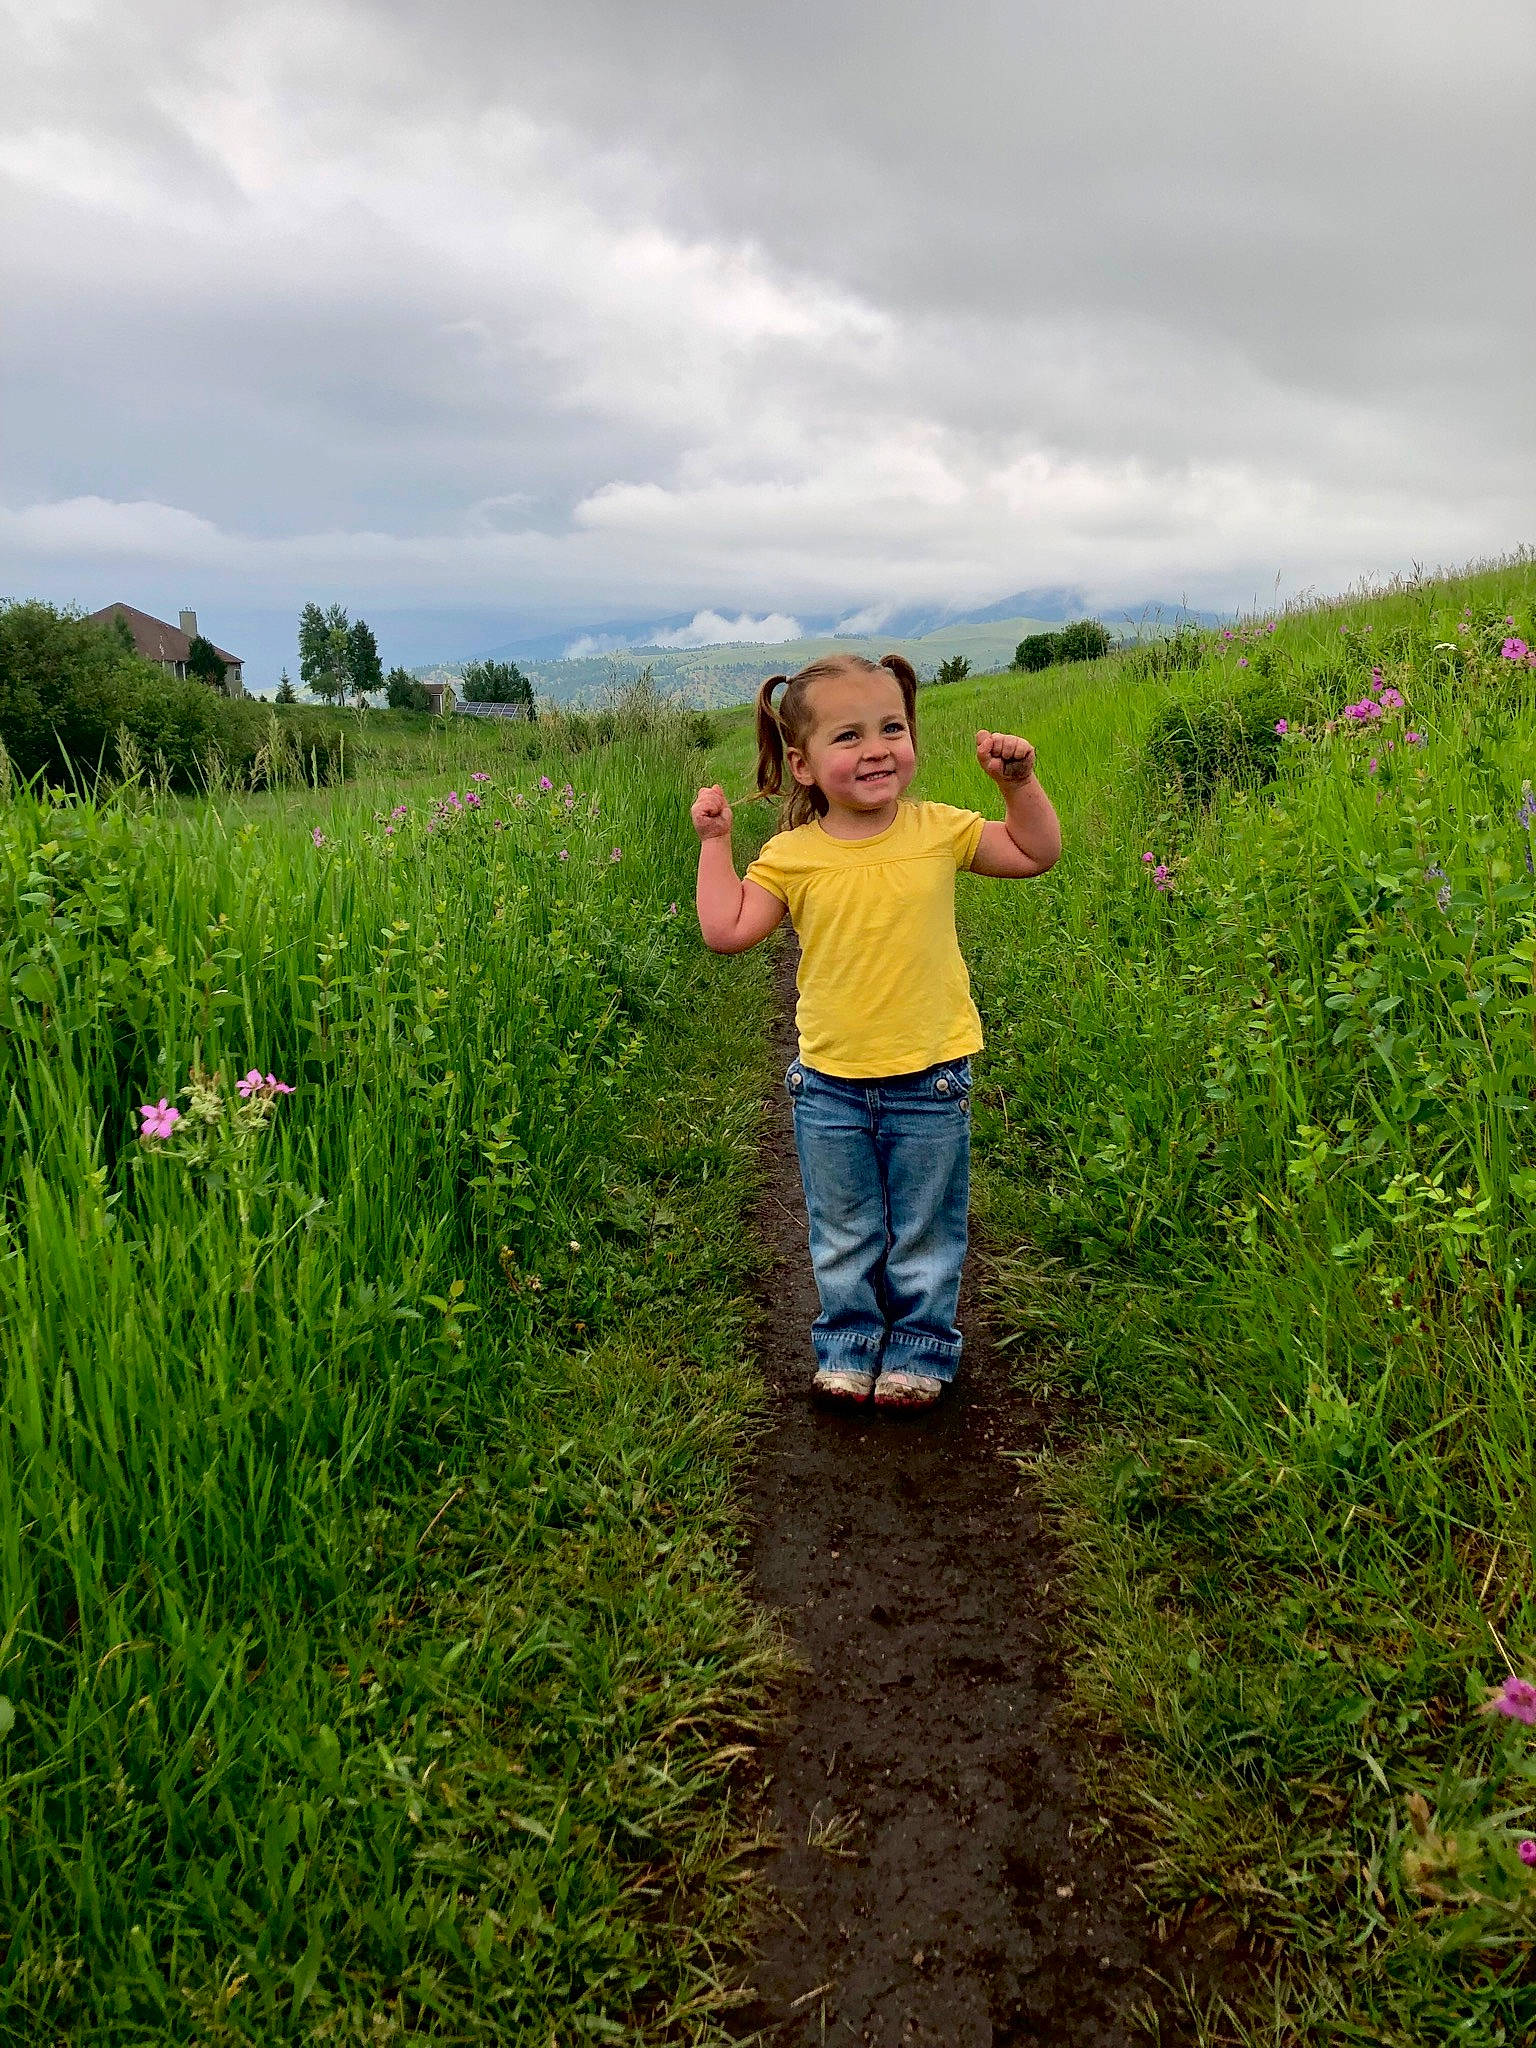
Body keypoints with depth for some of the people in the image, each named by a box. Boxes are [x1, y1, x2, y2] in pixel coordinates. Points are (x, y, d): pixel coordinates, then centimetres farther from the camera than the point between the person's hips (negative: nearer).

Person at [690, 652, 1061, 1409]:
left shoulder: (938, 831, -4)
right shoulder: (792, 856, -5)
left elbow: (1037, 854, 5)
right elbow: (726, 930, -8)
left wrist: (1018, 782, -8)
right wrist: (714, 843, -7)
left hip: (930, 1080, 0)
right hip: (830, 1085, 0)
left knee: (926, 1235, 13)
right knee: (843, 1237, 15)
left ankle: (919, 1353, 32)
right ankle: (848, 1349, 34)